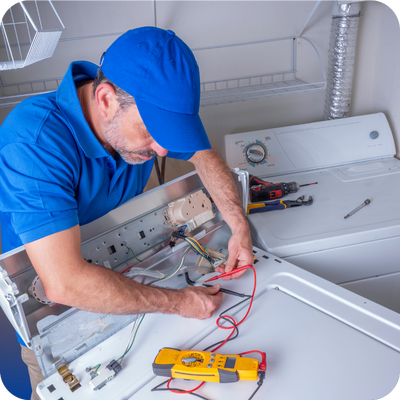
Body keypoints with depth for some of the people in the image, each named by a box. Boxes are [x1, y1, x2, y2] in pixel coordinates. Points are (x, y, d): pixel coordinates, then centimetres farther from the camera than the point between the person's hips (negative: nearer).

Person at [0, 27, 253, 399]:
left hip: (124, 267, 5)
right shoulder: (34, 141, -38)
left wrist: (239, 225, -14)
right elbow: (64, 284, -44)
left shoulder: (147, 113, -18)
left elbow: (204, 155, -1)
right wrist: (178, 302, -36)